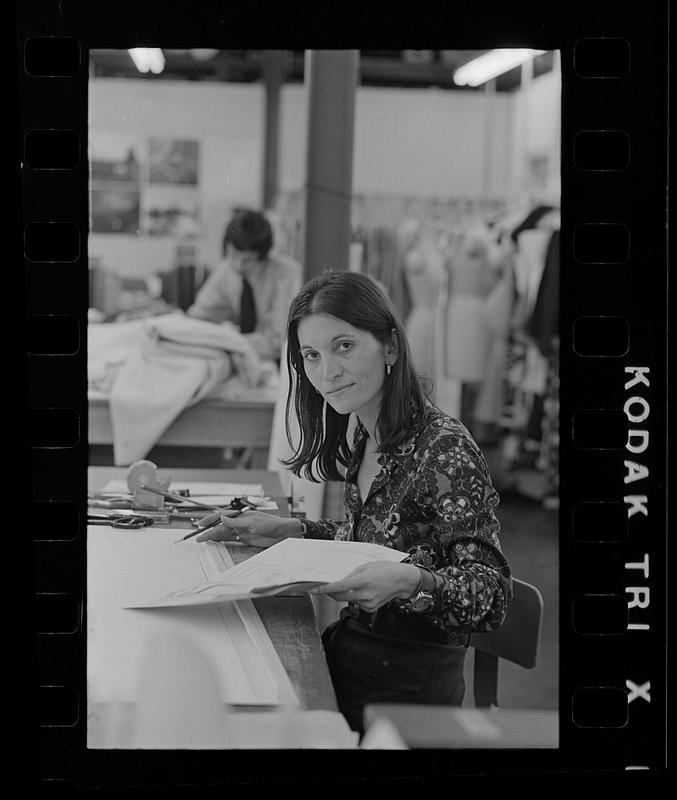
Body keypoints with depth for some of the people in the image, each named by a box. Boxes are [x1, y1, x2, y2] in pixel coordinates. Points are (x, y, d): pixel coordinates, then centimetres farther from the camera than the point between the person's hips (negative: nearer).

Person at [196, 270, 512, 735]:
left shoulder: (444, 449, -18)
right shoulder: (365, 441, 7)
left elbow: (491, 593, -19)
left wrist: (410, 582, -36)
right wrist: (288, 532, 7)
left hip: (405, 685, -7)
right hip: (347, 653, 7)